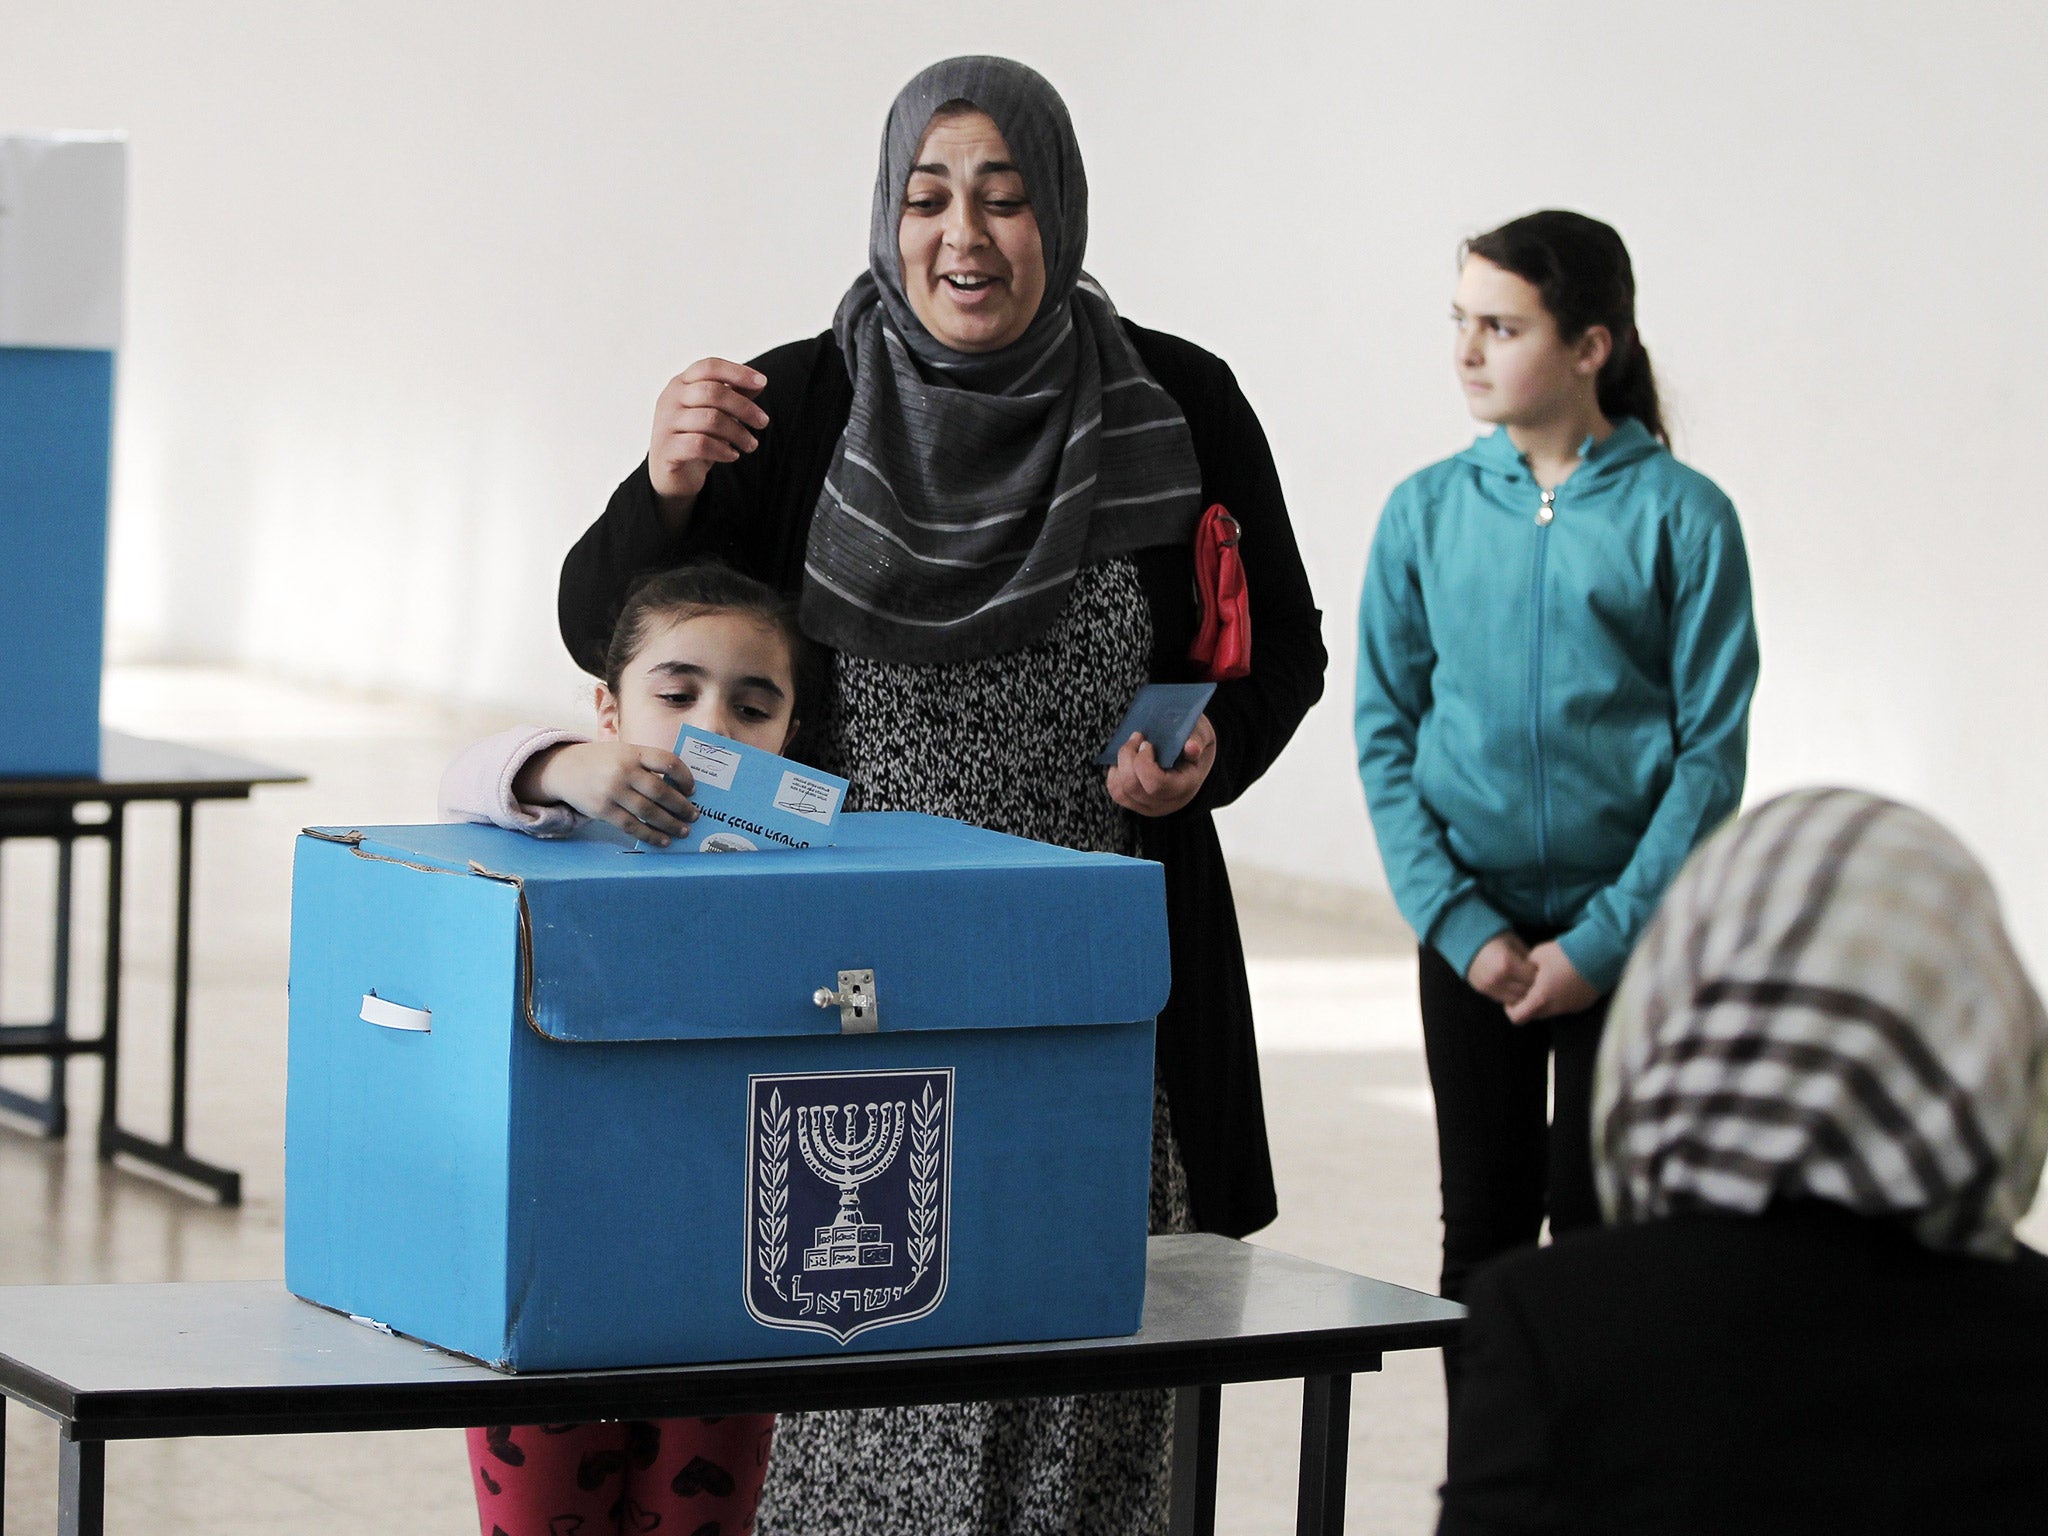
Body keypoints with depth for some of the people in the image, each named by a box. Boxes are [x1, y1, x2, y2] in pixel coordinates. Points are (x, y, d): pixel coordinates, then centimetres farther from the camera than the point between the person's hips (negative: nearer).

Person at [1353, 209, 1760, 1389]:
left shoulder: (1681, 516, -6)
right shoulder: (1427, 512, 2)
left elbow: (1713, 753, -6)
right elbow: (1386, 735, 3)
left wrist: (1601, 940, -11)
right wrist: (1463, 927, -8)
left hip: (1629, 934, -3)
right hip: (1473, 928, 3)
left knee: (1597, 1224, -1)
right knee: (1484, 1223, 9)